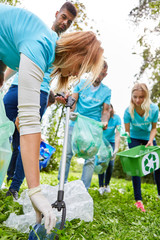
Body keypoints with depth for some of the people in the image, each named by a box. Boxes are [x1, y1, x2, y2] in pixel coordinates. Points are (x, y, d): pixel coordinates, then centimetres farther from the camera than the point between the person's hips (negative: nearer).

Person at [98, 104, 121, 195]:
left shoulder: (116, 118, -22)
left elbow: (117, 135, -29)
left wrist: (116, 149, -41)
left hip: (111, 142, 1)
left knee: (110, 164, -8)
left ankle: (107, 185, 14)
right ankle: (101, 186, -3)